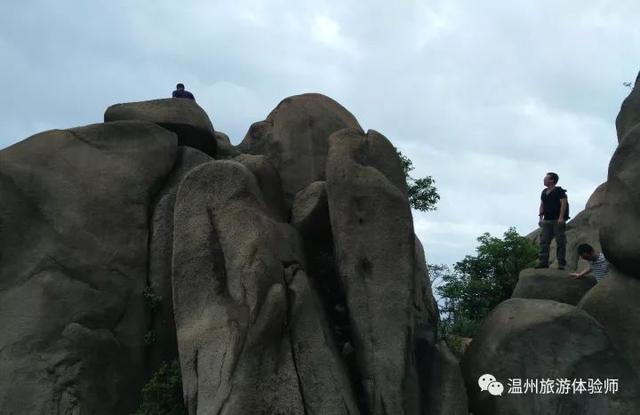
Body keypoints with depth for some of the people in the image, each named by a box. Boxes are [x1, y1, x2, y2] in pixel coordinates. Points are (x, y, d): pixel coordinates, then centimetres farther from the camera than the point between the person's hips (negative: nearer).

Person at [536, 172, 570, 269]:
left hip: (558, 220, -7)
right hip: (547, 221, 7)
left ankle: (561, 263, -2)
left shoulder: (559, 191, -5)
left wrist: (561, 217, -20)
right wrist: (540, 218, 10)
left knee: (560, 241, -4)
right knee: (544, 241, 0)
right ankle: (543, 262, 0)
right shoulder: (544, 192, 17)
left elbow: (563, 203, -12)